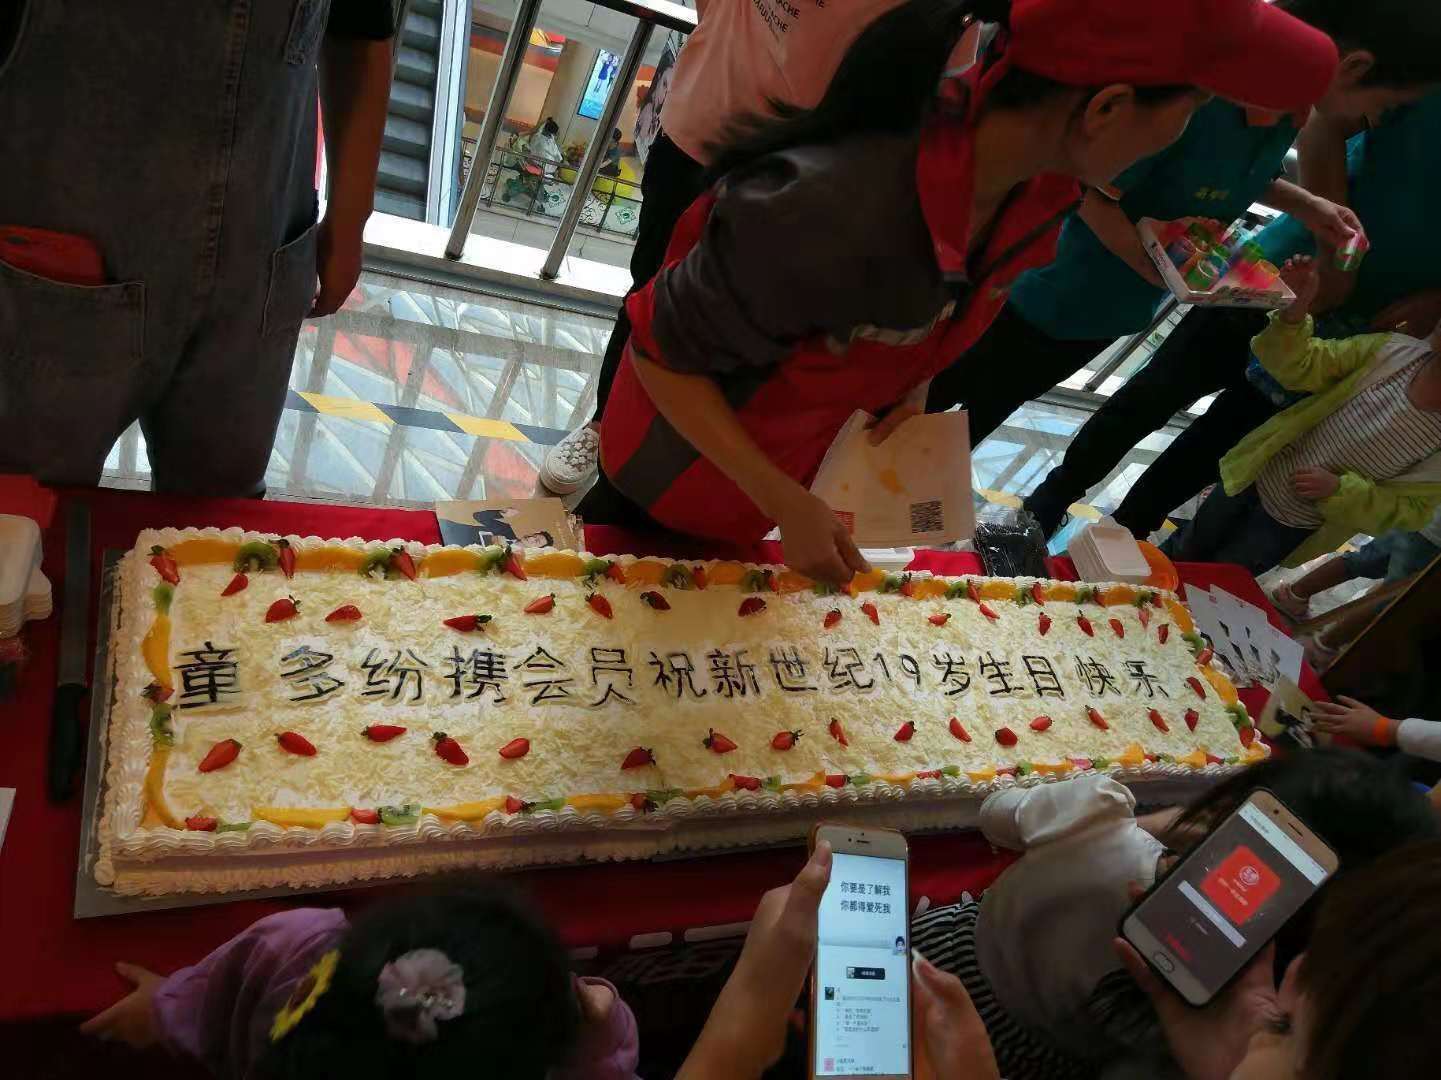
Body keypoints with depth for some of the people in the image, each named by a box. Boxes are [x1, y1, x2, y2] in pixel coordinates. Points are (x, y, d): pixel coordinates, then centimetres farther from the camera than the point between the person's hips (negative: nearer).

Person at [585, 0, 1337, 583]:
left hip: (803, 467, 6)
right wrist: (783, 503, -30)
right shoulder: (837, 214, -45)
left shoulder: (1037, 184, -19)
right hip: (680, 473, -6)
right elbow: (660, 351, -29)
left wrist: (913, 385, -9)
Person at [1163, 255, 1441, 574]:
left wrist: (1337, 489, -27)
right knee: (1181, 552, 22)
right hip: (1253, 475, 2)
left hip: (1292, 526, -2)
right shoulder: (1396, 350, -16)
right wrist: (1298, 305, -31)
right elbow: (1302, 368, -14)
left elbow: (1407, 509, -14)